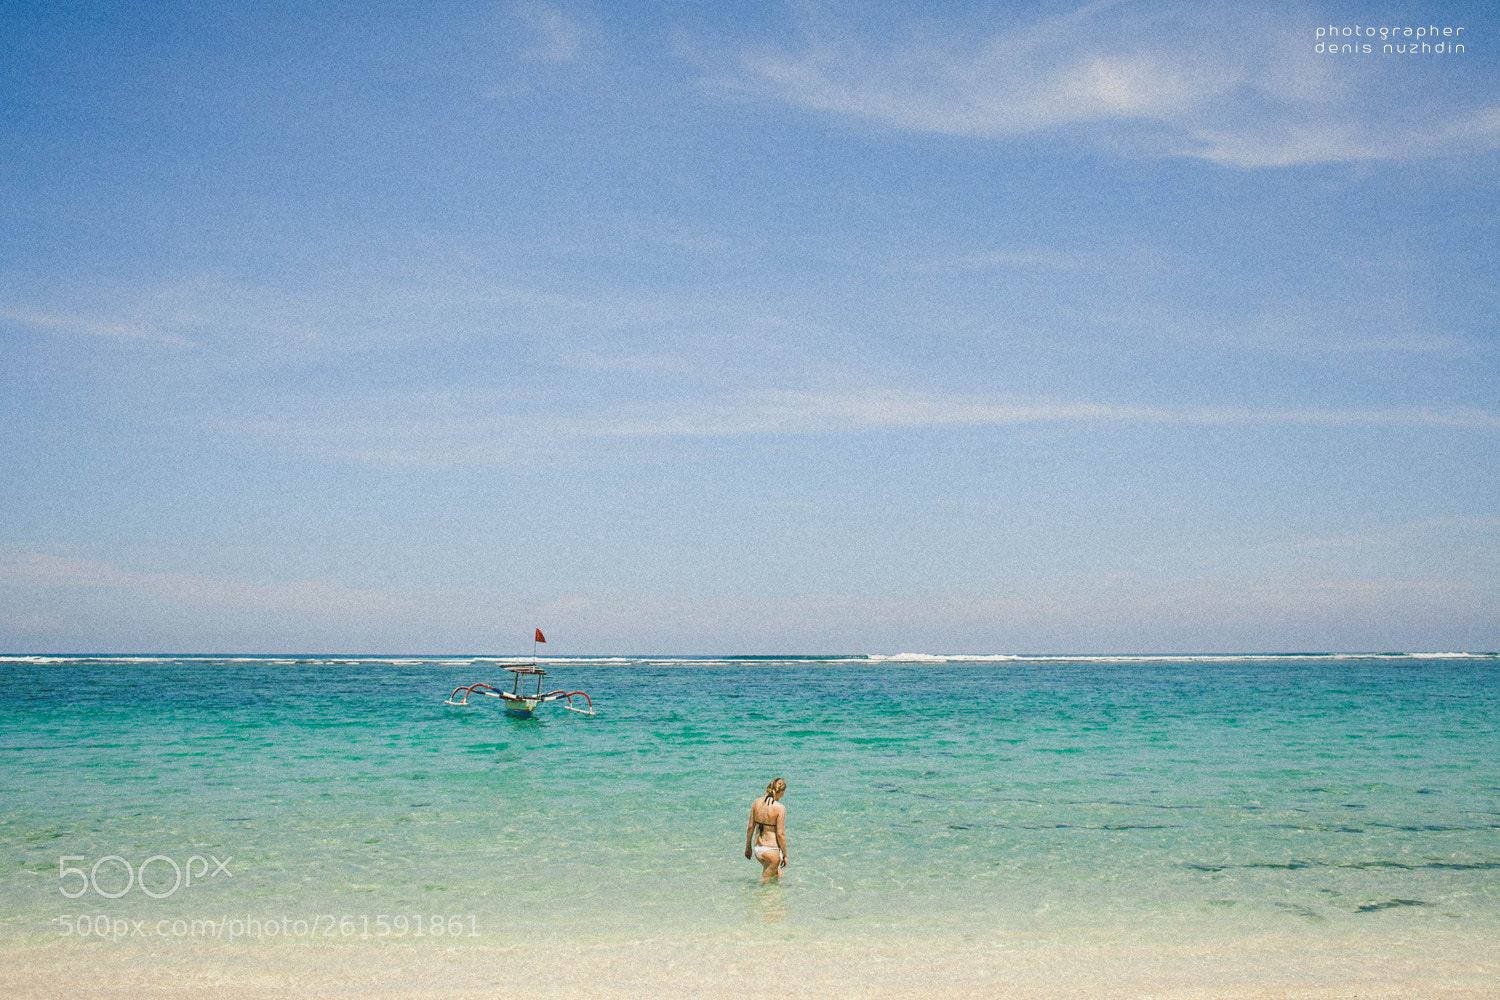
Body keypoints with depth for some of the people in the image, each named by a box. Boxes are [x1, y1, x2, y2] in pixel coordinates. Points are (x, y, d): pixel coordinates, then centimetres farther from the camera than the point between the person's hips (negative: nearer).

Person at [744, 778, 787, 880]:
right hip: (772, 849, -6)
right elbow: (780, 834, -15)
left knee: (778, 874, 27)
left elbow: (750, 827, 5)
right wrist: (785, 855, -5)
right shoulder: (780, 808, -16)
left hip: (757, 848, 6)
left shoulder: (757, 803, 0)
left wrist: (748, 847, 17)